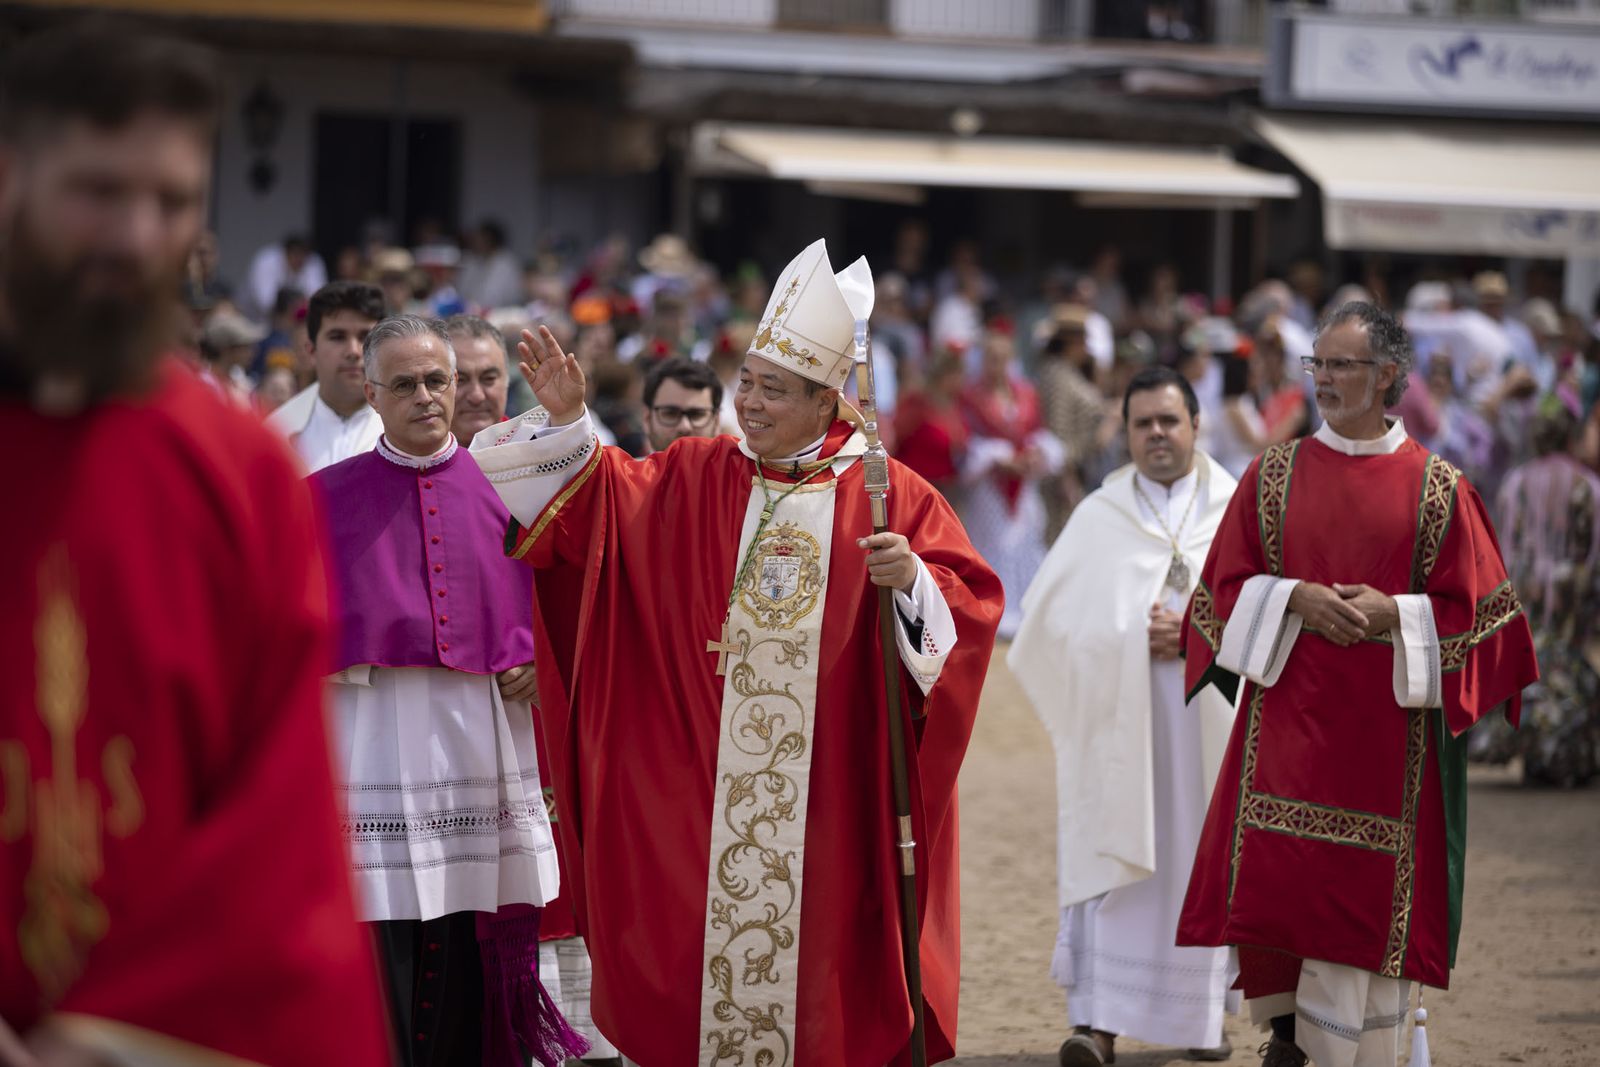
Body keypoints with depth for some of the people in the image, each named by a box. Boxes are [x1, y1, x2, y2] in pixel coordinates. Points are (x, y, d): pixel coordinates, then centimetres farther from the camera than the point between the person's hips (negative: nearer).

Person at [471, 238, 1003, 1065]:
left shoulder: (889, 496, 0)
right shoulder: (693, 478, 7)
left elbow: (971, 601, -4)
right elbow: (596, 505, 4)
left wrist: (913, 579, -23)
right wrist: (568, 422, -10)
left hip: (832, 788, -2)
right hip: (703, 787, 2)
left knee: (822, 941, 1)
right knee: (702, 940, 3)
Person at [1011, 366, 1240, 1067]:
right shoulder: (1098, 517, 7)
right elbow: (1052, 614, 0)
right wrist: (1134, 638, -12)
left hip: (1209, 721, 1)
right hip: (1118, 721, 0)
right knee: (1113, 856, -9)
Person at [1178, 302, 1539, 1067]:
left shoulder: (1438, 488, 1)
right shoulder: (1275, 474, 7)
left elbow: (1474, 605, 1)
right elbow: (1227, 585, 6)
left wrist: (1395, 615, -14)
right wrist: (1295, 598, -12)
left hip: (1383, 731, -1)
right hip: (1286, 716, 1)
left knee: (1365, 888, -2)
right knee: (1269, 879, -4)